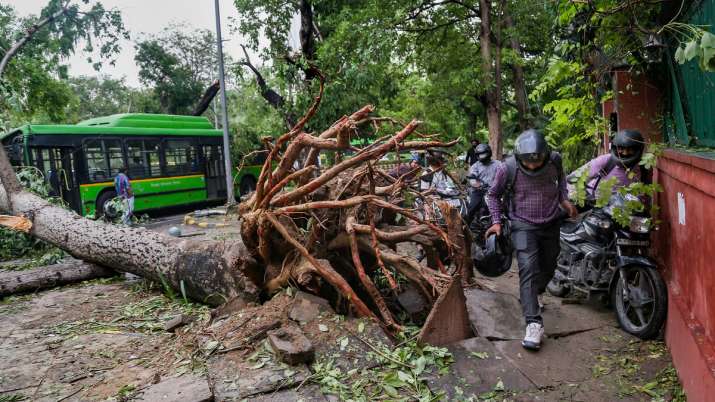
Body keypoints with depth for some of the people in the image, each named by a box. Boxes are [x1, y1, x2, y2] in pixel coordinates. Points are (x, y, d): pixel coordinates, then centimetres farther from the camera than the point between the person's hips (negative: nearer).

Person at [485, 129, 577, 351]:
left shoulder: (555, 160, -10)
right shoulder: (507, 168, -19)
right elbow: (493, 194, -2)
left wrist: (563, 199, 2)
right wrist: (496, 221, -9)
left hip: (551, 223, 5)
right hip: (524, 225, -4)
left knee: (548, 267, 17)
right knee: (528, 269, -18)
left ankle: (532, 297, 45)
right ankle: (534, 323, -19)